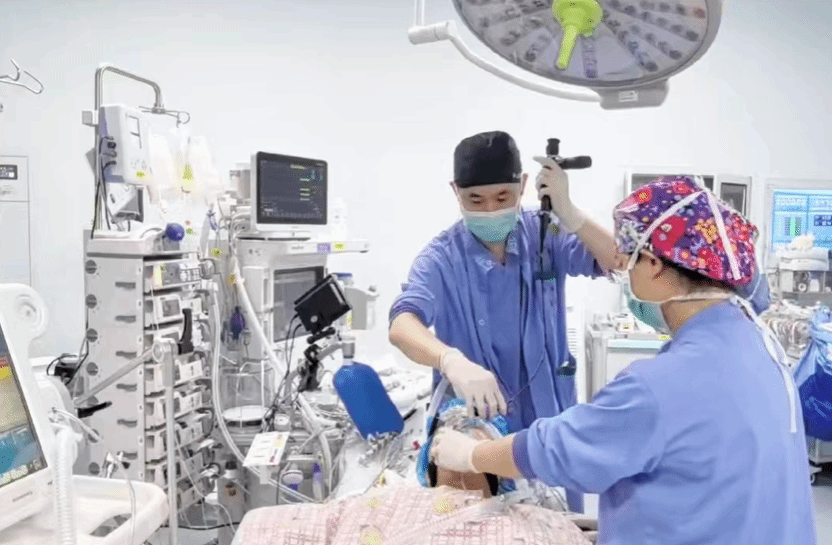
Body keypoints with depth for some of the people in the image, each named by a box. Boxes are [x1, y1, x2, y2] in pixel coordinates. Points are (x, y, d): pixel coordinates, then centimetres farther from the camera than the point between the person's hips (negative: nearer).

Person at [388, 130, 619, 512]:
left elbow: (619, 264, -18)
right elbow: (401, 326, -30)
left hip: (549, 419, 2)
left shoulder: (546, 235, -8)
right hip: (476, 422, -2)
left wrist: (568, 213, -34)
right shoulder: (441, 258, -15)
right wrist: (452, 361, -50)